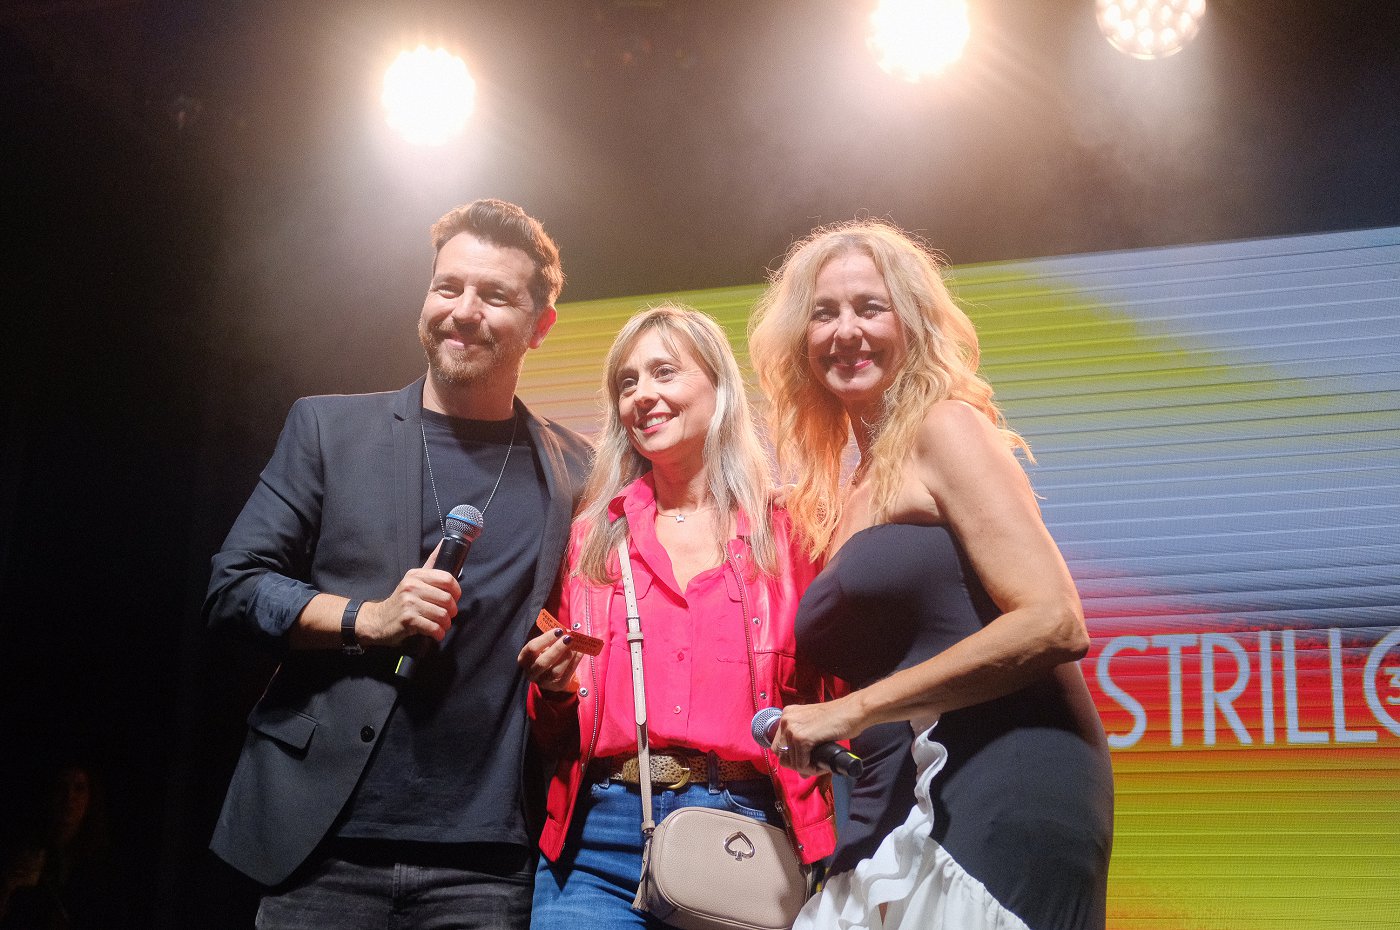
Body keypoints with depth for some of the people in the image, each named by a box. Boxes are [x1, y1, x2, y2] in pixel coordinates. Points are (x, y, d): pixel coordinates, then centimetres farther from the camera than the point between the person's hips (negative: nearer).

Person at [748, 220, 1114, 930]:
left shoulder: (947, 429, -4)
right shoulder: (845, 493, 17)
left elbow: (1053, 623, -14)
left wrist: (855, 709, -13)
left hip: (1001, 796, -6)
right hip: (900, 817, 7)